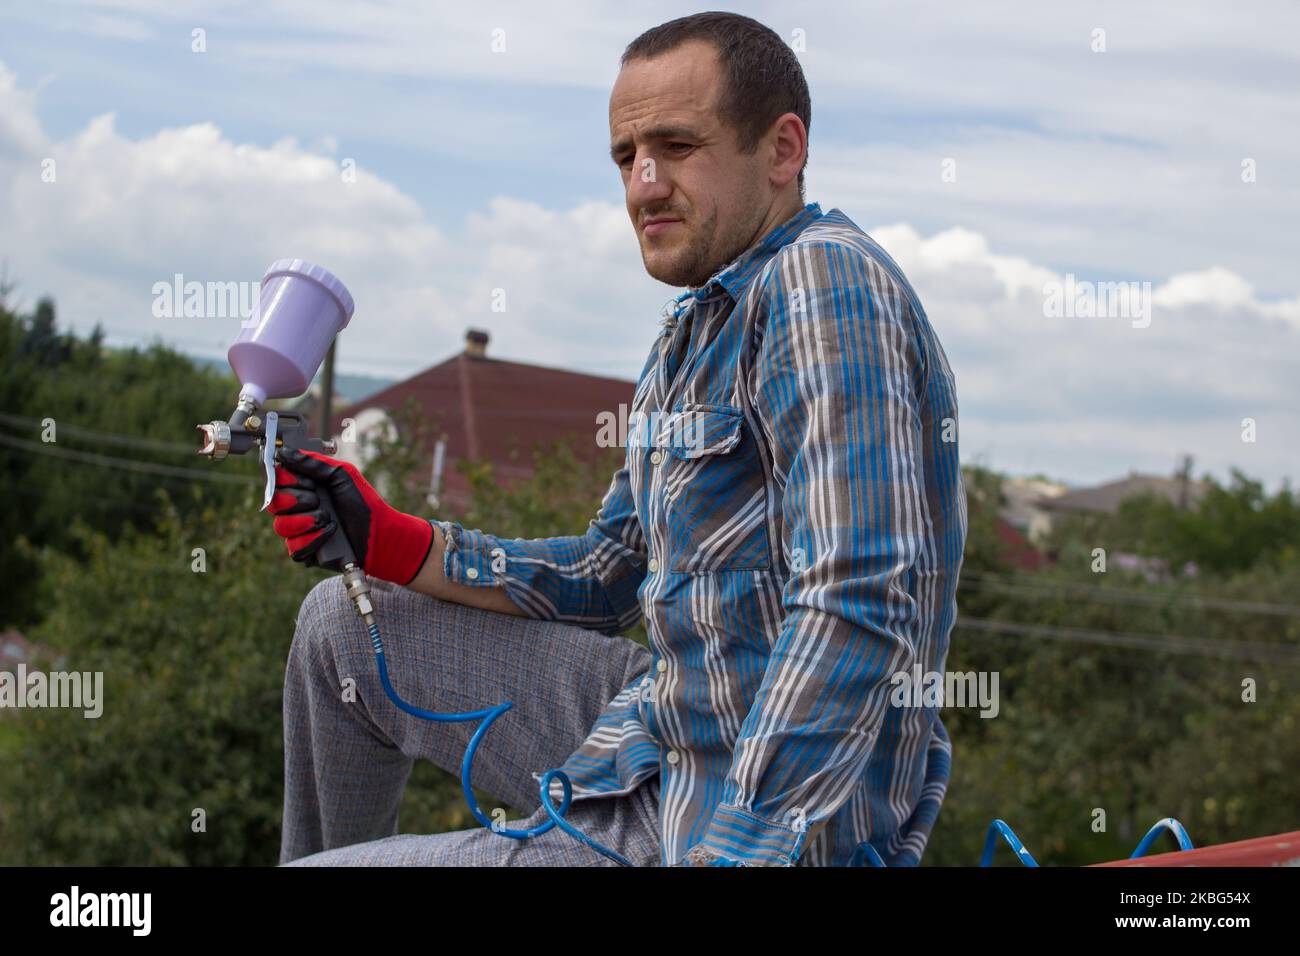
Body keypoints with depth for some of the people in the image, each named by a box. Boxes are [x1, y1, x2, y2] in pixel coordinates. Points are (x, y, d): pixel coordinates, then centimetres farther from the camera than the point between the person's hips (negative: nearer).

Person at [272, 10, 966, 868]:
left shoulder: (824, 280, -19)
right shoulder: (694, 335, 14)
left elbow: (860, 616, -28)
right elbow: (605, 580, 19)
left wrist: (735, 848, -32)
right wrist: (390, 543, 7)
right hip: (664, 738, 10)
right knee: (343, 624, 19)